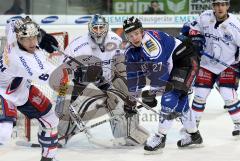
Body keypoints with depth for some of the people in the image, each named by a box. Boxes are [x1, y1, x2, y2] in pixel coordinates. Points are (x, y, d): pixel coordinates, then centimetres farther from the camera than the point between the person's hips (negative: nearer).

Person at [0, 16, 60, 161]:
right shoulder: (20, 57, -42)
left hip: (22, 89, 9)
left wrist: (41, 34, 3)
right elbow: (45, 76, -48)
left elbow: (12, 25, 5)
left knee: (50, 119, 13)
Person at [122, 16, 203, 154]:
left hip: (186, 60, -10)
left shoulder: (150, 40, -29)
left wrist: (152, 92, -25)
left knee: (171, 96, -20)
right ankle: (194, 135, 30)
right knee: (179, 101, 14)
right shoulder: (131, 52, 1)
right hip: (173, 67, 10)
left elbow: (159, 68, -32)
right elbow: (134, 75, 8)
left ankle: (161, 137, -18)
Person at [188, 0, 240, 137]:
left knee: (229, 95, -14)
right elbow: (194, 28, 9)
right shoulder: (205, 17, -10)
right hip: (207, 64, 3)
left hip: (228, 65, -3)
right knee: (200, 94, 4)